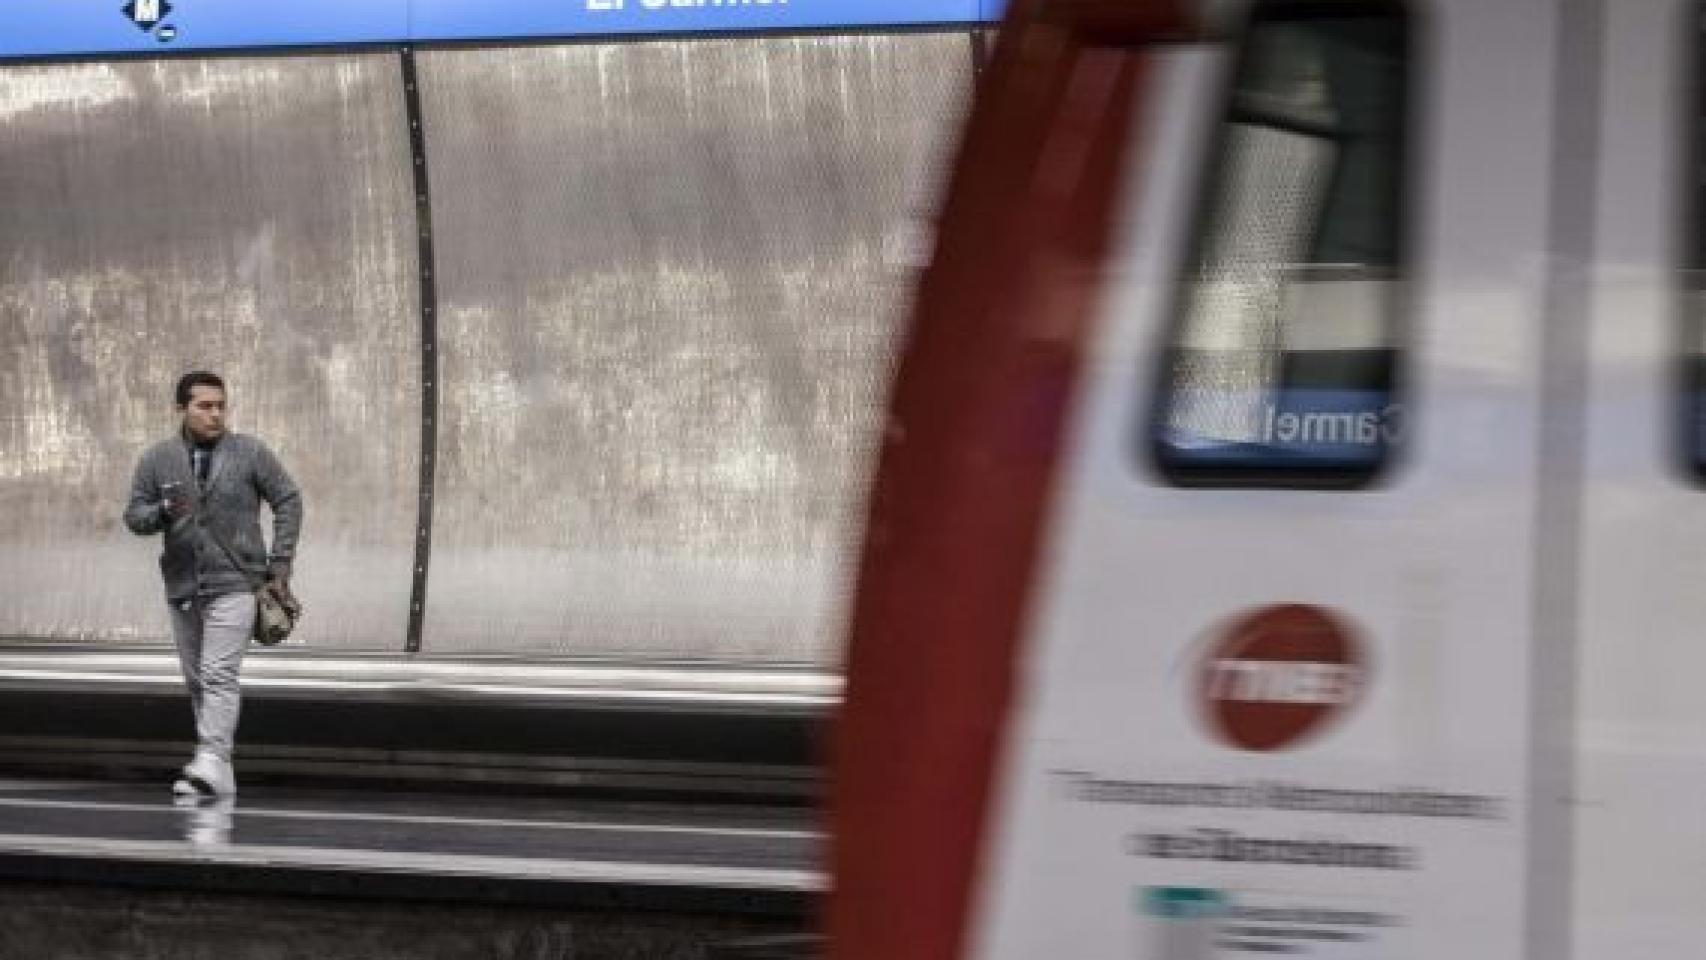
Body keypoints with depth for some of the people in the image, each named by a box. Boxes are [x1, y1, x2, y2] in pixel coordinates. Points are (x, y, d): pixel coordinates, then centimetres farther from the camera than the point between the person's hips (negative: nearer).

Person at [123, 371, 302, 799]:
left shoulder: (250, 453, -2)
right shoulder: (158, 459, 4)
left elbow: (288, 501, 3)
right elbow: (134, 515, 5)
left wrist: (280, 564, -2)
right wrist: (164, 512, -18)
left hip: (233, 586, -4)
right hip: (182, 587, 4)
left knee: (219, 677, -16)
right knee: (196, 681, 9)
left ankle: (211, 766, -25)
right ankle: (218, 777, 16)